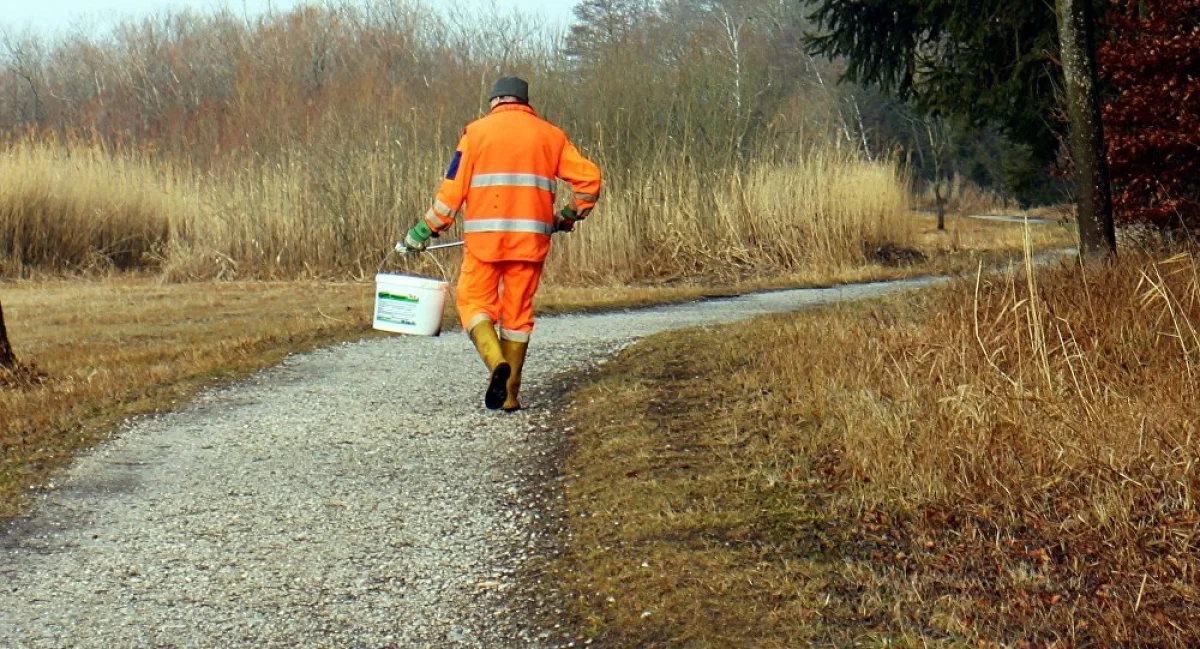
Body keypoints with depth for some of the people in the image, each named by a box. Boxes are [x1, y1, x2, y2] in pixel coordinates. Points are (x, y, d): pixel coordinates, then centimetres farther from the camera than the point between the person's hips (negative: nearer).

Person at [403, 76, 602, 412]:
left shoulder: (477, 131, 5)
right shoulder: (551, 135, 11)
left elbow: (453, 188, -1)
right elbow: (589, 177, 5)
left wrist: (425, 229, 6)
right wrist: (569, 217, 19)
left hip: (485, 236, -2)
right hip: (531, 239, 2)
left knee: (474, 302, 7)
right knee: (518, 312, 10)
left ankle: (495, 360, -20)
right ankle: (509, 394, 10)